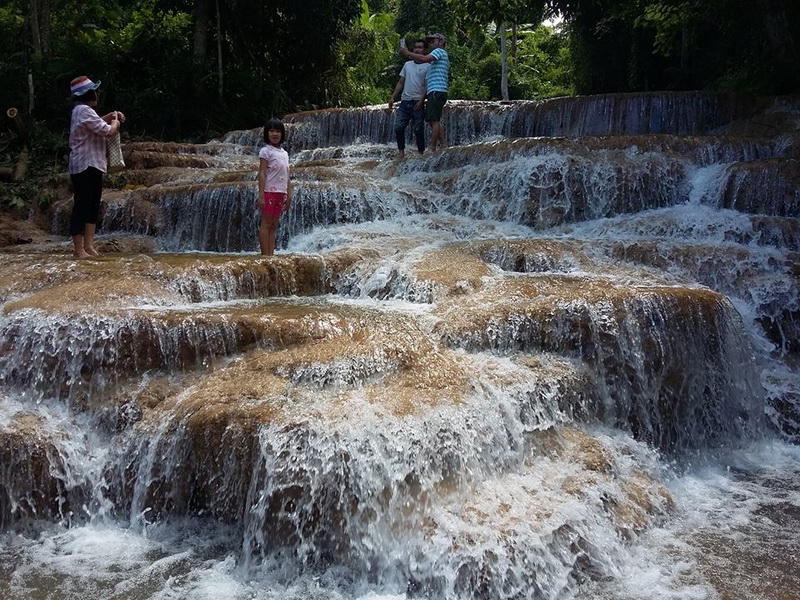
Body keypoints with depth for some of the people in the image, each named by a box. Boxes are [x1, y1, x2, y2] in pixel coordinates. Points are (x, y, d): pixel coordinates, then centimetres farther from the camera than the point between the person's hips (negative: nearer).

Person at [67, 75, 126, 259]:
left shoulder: (83, 110, 16)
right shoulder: (84, 111, -15)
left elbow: (97, 123, 35)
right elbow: (108, 131, -20)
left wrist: (111, 116, 16)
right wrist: (116, 122, 2)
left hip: (92, 166, 11)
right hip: (85, 167, -11)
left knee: (93, 206, 12)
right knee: (81, 207, -8)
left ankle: (89, 245, 14)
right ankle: (79, 249, -5)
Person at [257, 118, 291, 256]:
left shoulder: (284, 153, 17)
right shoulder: (266, 151, -3)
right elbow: (262, 173, -9)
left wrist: (289, 195, 12)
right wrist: (261, 195, -16)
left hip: (281, 193, 7)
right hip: (269, 191, -7)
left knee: (273, 225, 6)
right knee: (266, 224, -5)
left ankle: (271, 255, 7)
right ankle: (265, 255, -6)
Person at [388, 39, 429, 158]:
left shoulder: (427, 66, 2)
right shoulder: (407, 64, 17)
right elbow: (401, 82, 17)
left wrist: (421, 100, -16)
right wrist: (393, 97, 8)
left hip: (418, 103, -4)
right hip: (405, 101, 4)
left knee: (418, 130, -2)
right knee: (398, 127, -2)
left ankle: (421, 152, 6)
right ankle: (401, 151, 7)